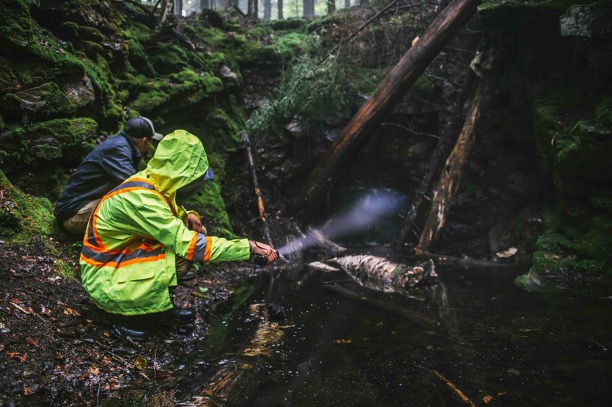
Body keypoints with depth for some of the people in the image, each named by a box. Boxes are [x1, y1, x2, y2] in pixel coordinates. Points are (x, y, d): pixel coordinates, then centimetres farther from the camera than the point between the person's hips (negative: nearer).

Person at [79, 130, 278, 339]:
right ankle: (124, 316, -8)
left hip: (122, 257, 8)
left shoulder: (152, 183, -5)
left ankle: (162, 304, 9)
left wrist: (186, 218, -5)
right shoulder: (140, 198, -30)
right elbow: (189, 244, -31)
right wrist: (249, 247, -29)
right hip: (103, 277, -8)